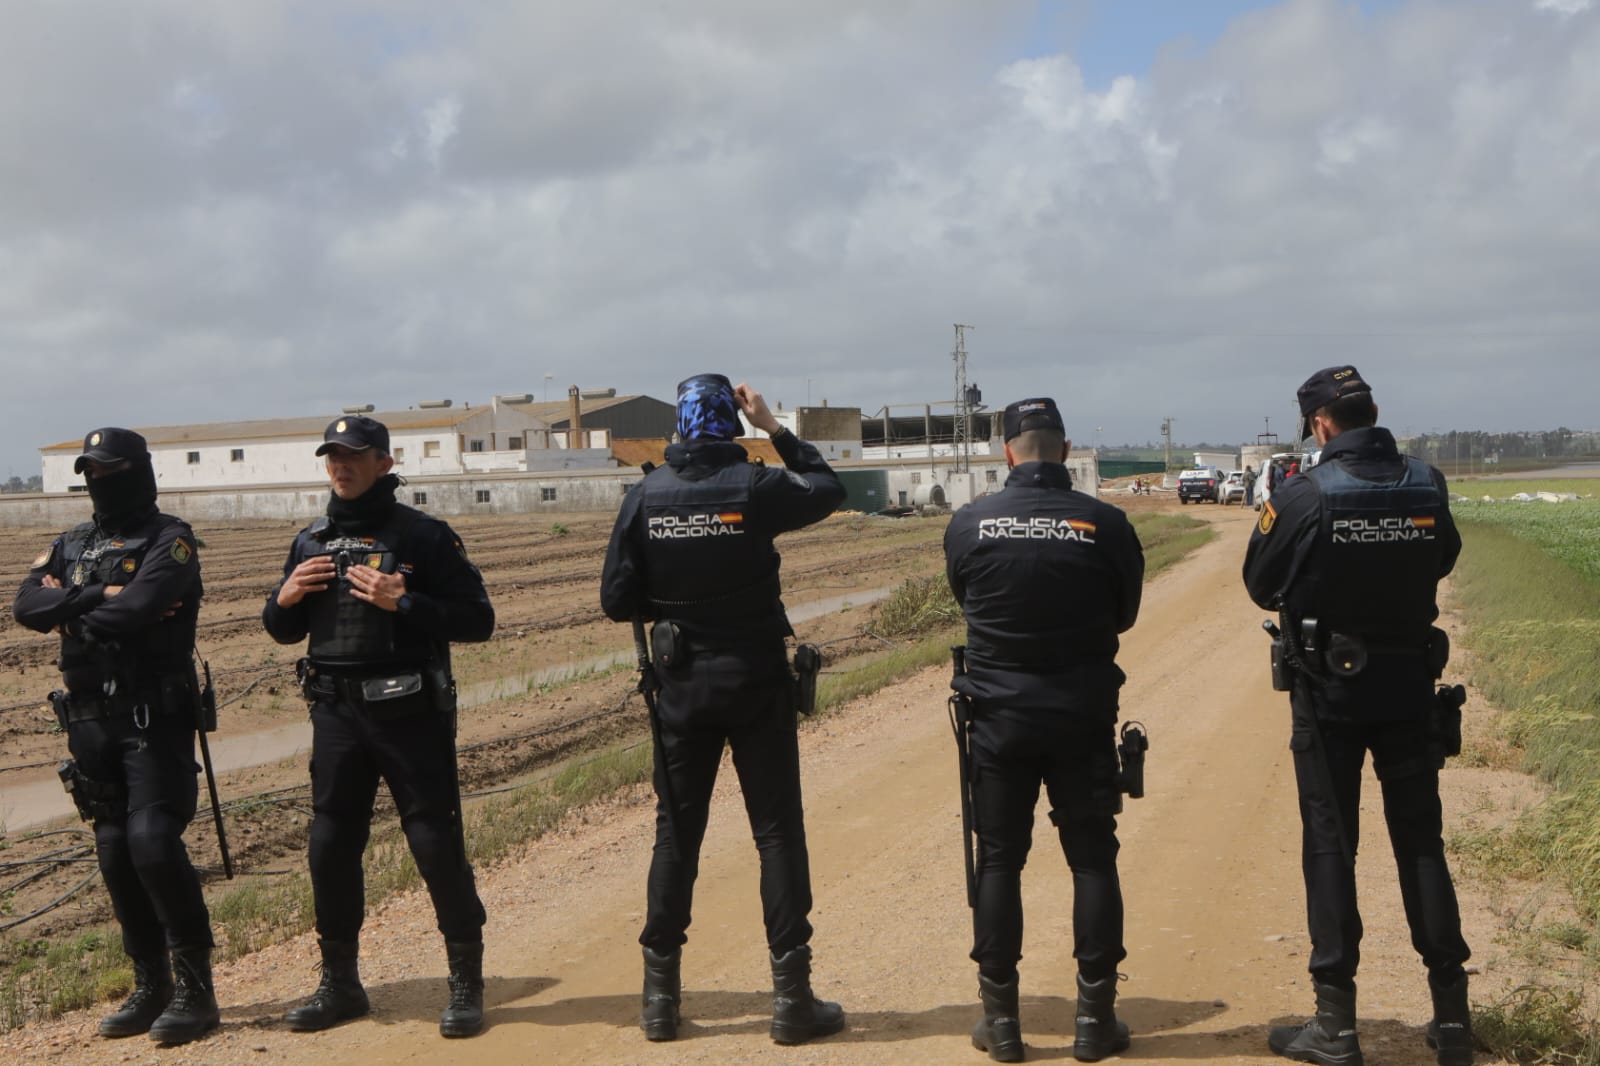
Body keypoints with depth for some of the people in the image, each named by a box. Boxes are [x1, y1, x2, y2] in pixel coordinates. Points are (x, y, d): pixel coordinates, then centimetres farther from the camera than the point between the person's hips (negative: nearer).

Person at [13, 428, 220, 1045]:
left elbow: (137, 609, -21)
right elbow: (28, 605, -2)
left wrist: (73, 614, -4)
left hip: (155, 719, -6)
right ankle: (150, 986, 18)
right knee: (114, 853, 8)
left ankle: (195, 988, -5)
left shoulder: (169, 540, -4)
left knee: (154, 843, -15)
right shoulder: (71, 546, 15)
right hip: (91, 721, 7)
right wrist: (99, 595, -13)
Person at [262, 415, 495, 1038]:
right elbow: (283, 631, 20)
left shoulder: (424, 536, -5)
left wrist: (404, 602, -20)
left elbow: (478, 620, -9)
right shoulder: (311, 542, 12)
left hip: (410, 712, -5)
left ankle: (467, 983, 11)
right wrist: (285, 598, -2)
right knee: (330, 847, 8)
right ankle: (340, 983, 24)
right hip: (335, 712, 5)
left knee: (438, 846, -2)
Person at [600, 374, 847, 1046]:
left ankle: (661, 995, 17)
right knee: (778, 833, 5)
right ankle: (792, 996, 7)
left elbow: (617, 599, -3)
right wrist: (775, 427, 11)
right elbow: (827, 489, 9)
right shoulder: (754, 487, -11)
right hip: (756, 682, -2)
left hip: (683, 685, 3)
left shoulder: (646, 495, -5)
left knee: (676, 833, 12)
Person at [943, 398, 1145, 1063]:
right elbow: (1124, 615, 5)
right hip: (1083, 716, 0)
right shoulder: (1105, 524, -8)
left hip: (998, 716, 1)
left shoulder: (968, 525, -6)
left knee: (998, 862, 10)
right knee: (1093, 860, 10)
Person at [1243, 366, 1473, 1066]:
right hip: (1410, 687, 3)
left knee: (1330, 846, 6)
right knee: (1421, 842, 12)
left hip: (1329, 690, -3)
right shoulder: (1428, 487, -3)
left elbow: (1261, 586, -6)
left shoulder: (1303, 495, -14)